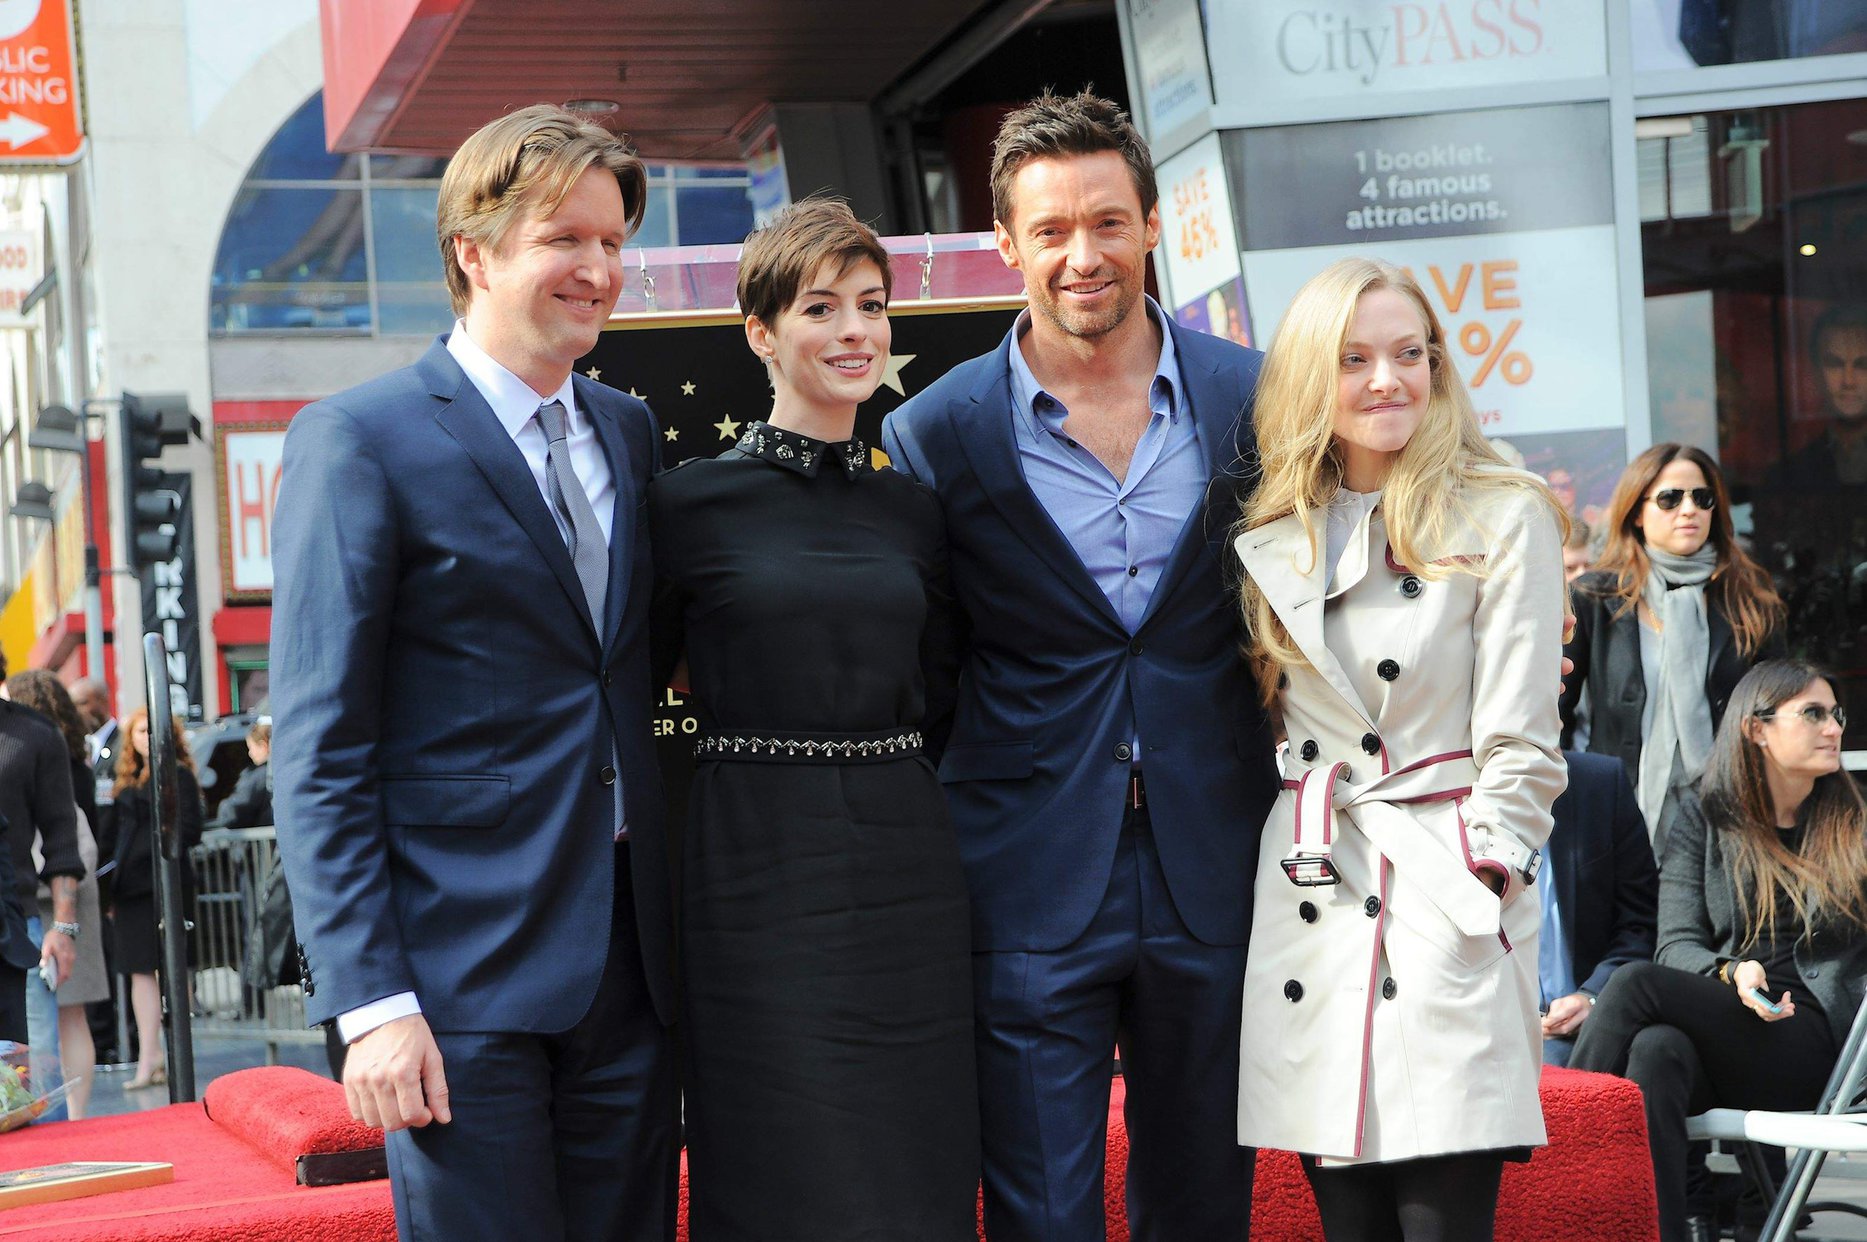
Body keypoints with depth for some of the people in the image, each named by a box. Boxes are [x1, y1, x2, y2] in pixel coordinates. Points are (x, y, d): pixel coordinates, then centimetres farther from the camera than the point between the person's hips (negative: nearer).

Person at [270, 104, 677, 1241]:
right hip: (462, 977, -6)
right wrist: (369, 1000, -15)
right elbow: (319, 749, -9)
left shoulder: (631, 431, 14)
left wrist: (681, 929, 8)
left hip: (631, 968, 6)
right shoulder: (359, 441, -6)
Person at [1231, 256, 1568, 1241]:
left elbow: (1519, 743, -4)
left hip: (1445, 903, -4)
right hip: (1309, 897, 4)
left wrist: (1479, 889, -11)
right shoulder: (1274, 537, 13)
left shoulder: (1505, 519, 0)